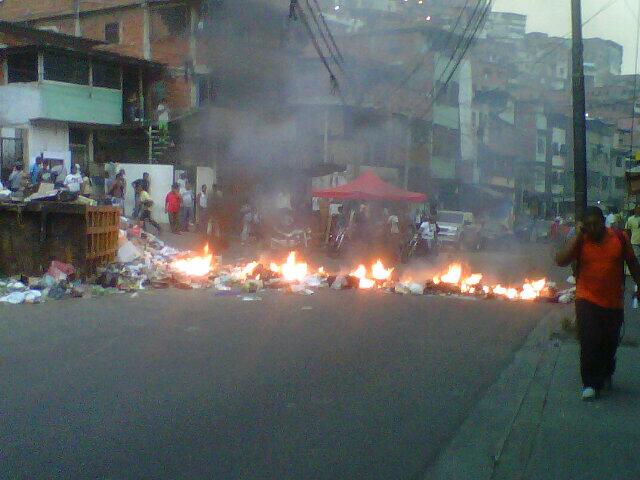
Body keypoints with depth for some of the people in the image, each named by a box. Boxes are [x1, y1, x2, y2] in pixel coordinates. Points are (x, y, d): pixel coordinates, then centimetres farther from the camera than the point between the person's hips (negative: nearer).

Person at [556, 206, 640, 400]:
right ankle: (590, 384, 0)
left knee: (610, 343, 13)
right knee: (589, 342, -9)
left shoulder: (619, 237, -1)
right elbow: (560, 260, -20)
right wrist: (577, 236, -18)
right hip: (587, 300, -2)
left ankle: (606, 375, 36)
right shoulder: (579, 241, -6)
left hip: (614, 302, 2)